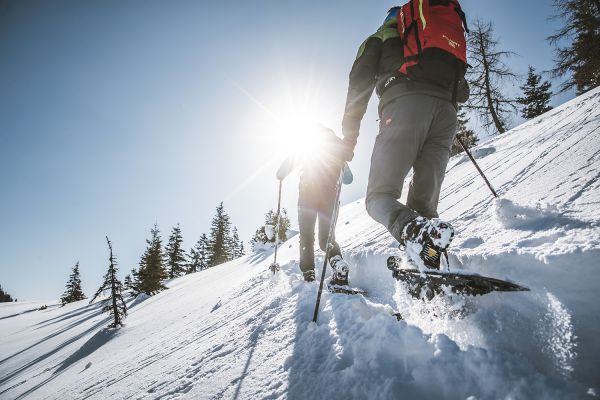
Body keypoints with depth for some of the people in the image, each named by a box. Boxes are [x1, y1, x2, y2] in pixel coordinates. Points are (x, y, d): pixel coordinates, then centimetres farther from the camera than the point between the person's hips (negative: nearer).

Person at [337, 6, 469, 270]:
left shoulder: (378, 38, 29)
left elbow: (359, 84, 12)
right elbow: (462, 92, 29)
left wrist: (348, 139, 10)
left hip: (403, 104, -4)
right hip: (445, 110, 4)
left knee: (380, 195, -8)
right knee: (424, 202, 4)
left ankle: (413, 230, -39)